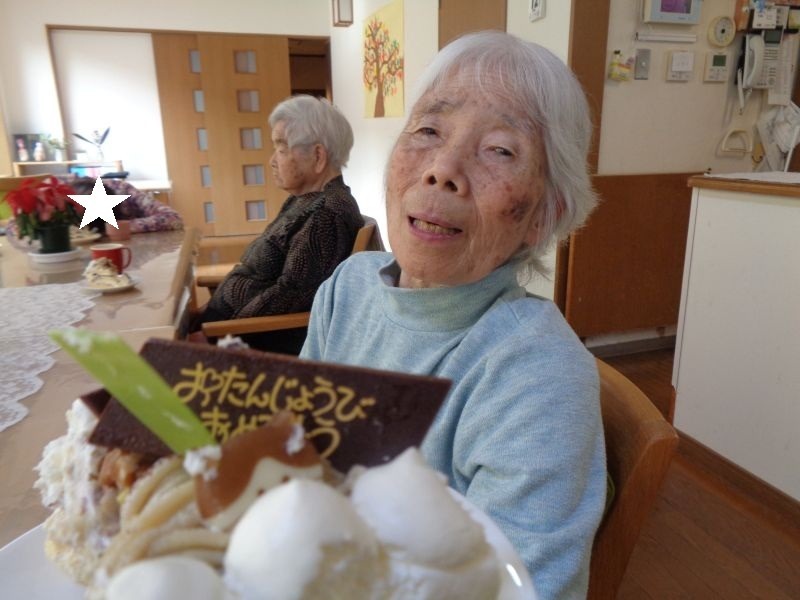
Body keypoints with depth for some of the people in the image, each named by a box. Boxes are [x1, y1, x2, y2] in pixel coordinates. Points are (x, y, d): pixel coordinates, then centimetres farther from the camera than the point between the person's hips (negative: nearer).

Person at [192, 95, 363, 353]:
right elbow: (259, 272, 12)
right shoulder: (305, 200, 10)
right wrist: (206, 313, 4)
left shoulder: (327, 215, -22)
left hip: (273, 341, -9)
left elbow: (287, 298, -23)